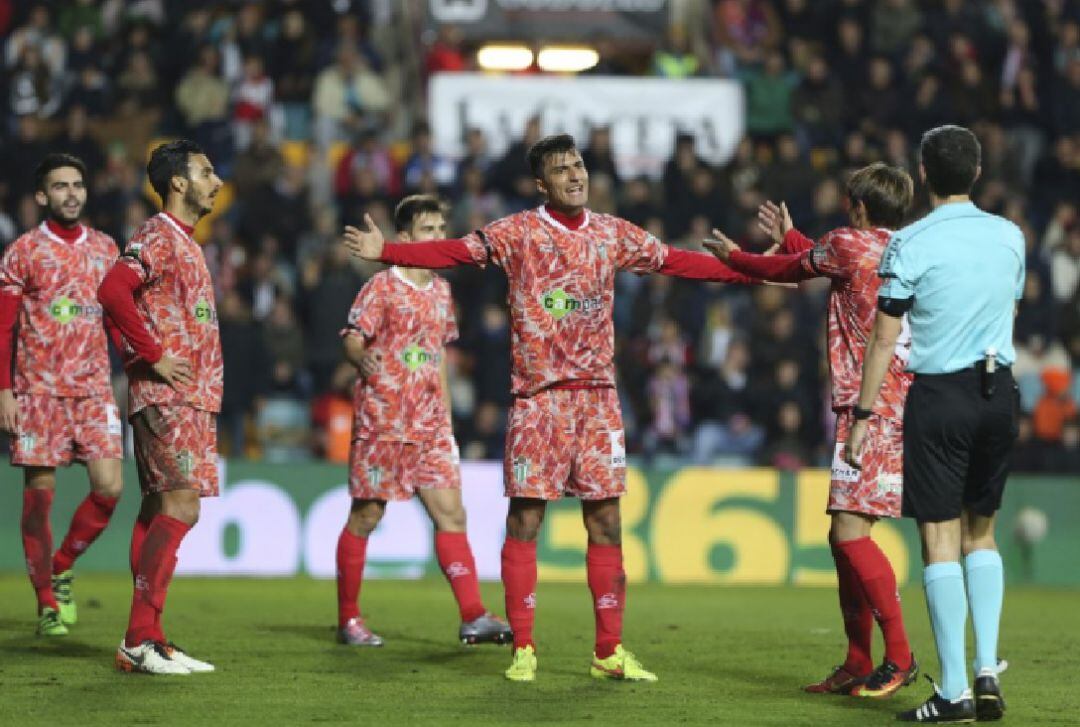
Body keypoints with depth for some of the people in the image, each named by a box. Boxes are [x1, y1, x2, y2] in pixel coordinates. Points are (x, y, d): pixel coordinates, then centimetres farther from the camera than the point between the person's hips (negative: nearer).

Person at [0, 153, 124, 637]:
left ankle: (62, 568, 15)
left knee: (109, 487, -9)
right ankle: (47, 603, 8)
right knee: (40, 494, -1)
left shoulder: (105, 249, 11)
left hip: (93, 388, 3)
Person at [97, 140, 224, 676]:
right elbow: (113, 290, -26)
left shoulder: (184, 242, 20)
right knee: (179, 507, -14)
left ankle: (145, 641, 8)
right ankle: (139, 641, -15)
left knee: (159, 510, 8)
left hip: (189, 397, 10)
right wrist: (155, 356, -21)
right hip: (167, 397, -10)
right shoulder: (158, 236, -11)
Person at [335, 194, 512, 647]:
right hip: (382, 421, -6)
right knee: (366, 516, 1)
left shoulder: (441, 291, 14)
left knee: (451, 514, -2)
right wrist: (363, 360, -34)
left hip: (429, 425, 6)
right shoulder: (383, 287, -6)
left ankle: (473, 617, -5)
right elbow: (351, 340, -11)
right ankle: (348, 619, 11)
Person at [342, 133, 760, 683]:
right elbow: (453, 252, -10)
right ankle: (523, 649, 3)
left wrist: (750, 271, 17)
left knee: (605, 520, 4)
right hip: (537, 398, -3)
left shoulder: (613, 234, 9)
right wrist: (385, 251, -24)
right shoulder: (518, 233, -2)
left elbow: (676, 262, 17)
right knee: (525, 518, -4)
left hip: (597, 395, 3)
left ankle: (610, 652, 10)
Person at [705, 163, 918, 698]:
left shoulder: (849, 244, -6)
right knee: (844, 534, 12)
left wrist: (733, 257, 27)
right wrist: (790, 238, 45)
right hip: (899, 407, 9)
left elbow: (789, 270, 10)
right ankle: (857, 666, 14)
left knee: (850, 529, -14)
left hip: (870, 409, -9)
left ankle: (900, 656, -17)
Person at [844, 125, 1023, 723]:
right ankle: (988, 668, 6)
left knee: (940, 538, -1)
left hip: (939, 395, -4)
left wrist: (862, 416, -2)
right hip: (1000, 392, 4)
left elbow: (883, 340, -8)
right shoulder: (1009, 237, 4)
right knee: (981, 533, 17)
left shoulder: (911, 244, -9)